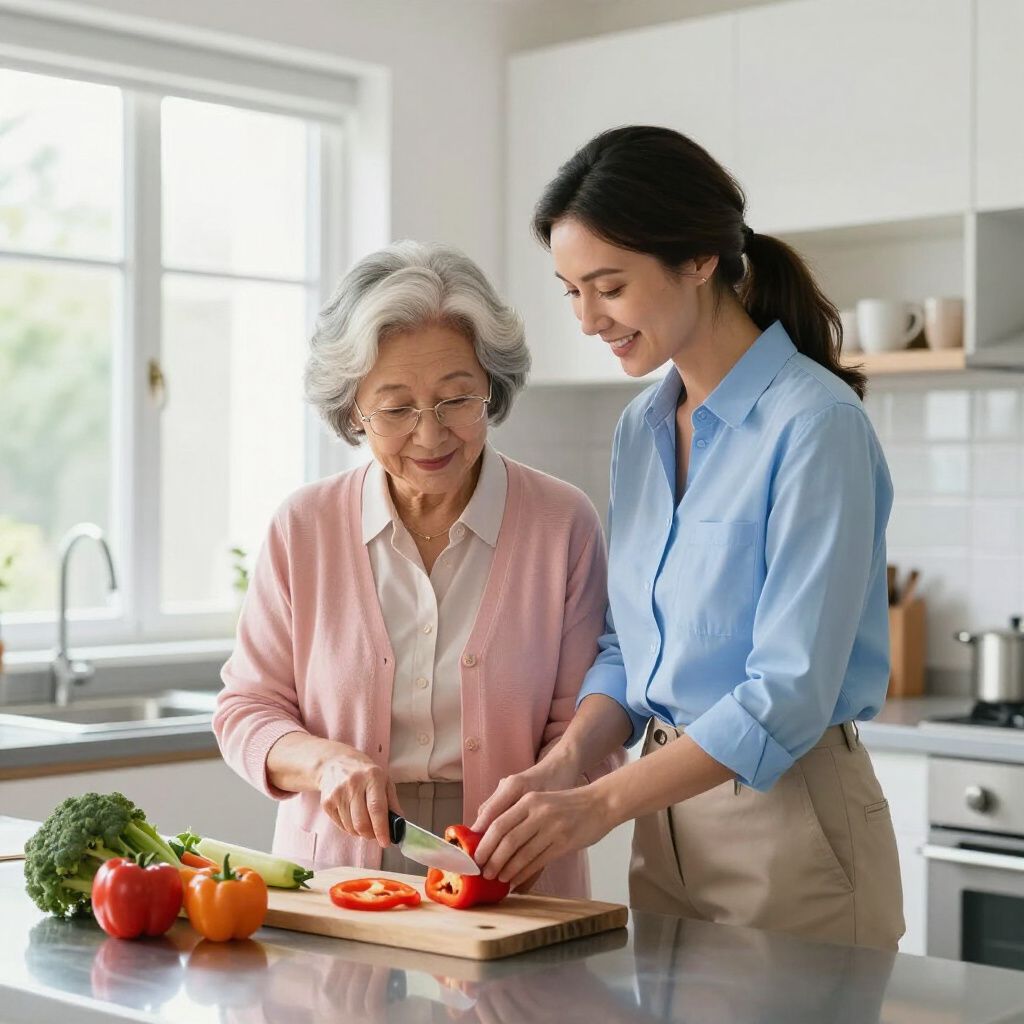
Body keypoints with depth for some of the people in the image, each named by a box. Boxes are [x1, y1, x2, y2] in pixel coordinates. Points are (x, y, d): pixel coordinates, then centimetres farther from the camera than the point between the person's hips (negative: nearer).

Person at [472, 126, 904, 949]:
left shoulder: (814, 423, -17)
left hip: (791, 819, -7)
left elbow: (792, 690, -21)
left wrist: (601, 803, -25)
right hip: (668, 823, 7)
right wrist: (565, 763, -6)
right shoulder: (641, 428, 8)